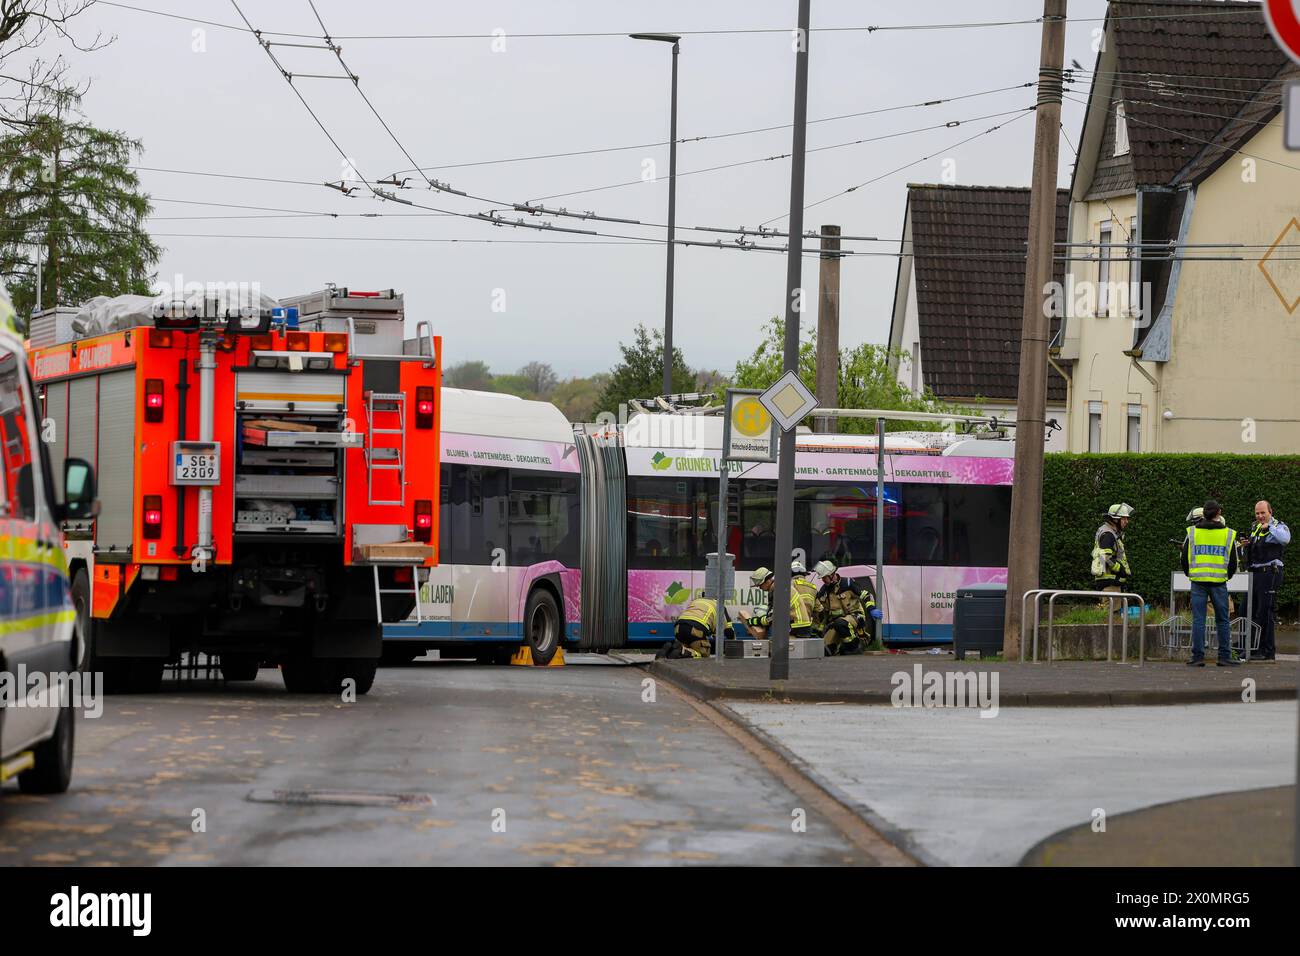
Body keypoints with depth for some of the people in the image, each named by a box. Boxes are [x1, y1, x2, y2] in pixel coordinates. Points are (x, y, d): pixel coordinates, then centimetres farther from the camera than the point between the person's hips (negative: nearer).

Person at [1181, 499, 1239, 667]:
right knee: (1222, 620, 7)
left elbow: (1185, 559, 7)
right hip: (1219, 583, 0)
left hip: (1198, 582, 0)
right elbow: (1233, 562, 7)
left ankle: (1198, 656, -1)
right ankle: (1225, 656, 6)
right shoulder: (1228, 534, 2)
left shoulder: (1192, 532, 3)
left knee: (1198, 620, 2)